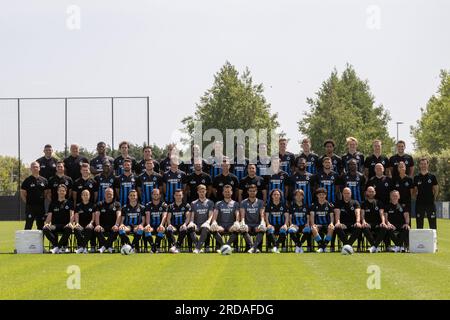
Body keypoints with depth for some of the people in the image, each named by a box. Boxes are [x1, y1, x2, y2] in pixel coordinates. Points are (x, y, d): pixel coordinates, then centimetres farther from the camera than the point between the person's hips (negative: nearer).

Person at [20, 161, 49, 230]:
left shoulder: (44, 180, 11)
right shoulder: (27, 180, 0)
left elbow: (47, 193, 17)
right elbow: (22, 194, 1)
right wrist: (27, 202, -5)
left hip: (41, 206, 4)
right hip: (30, 207, -4)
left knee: (41, 226, 9)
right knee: (28, 226, -6)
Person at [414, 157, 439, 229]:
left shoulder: (432, 177, 4)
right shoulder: (416, 178, 5)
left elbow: (436, 189, 10)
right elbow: (414, 190, 13)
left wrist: (434, 198, 2)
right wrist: (417, 197, 2)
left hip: (430, 203, -1)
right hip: (419, 204, 1)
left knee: (433, 225, 0)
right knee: (419, 225, 4)